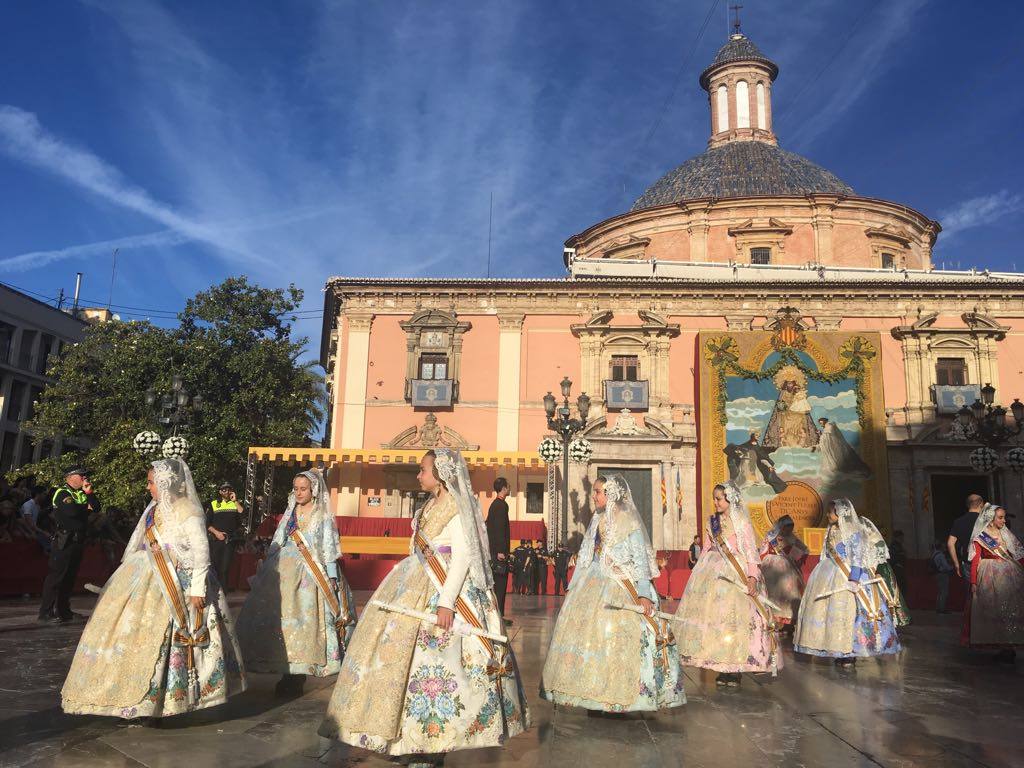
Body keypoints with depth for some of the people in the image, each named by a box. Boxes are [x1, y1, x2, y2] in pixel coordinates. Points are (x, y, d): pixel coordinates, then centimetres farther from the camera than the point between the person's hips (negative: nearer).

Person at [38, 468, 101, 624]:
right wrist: (87, 508, -6)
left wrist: (89, 492, -5)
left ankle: (63, 610, 18)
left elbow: (97, 508, 6)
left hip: (79, 540, 8)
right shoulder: (62, 493, -7)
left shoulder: (83, 493, 16)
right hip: (64, 540, -8)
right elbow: (71, 510, -24)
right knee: (56, 575, -7)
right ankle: (46, 612, -3)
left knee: (70, 576, 11)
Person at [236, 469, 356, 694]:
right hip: (285, 570, 4)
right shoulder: (289, 513, 14)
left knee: (305, 619, -8)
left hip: (311, 573, -4)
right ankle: (287, 673, 12)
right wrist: (265, 570, 13)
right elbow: (276, 543, 17)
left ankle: (295, 677, -1)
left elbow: (329, 549, -2)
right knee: (282, 618, 0)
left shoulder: (323, 516, 1)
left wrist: (332, 578, -7)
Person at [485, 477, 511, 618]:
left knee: (496, 584, 13)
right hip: (499, 550, -10)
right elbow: (500, 529, -20)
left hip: (493, 550, 10)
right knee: (500, 584, -7)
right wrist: (501, 551, -22)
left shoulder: (494, 504, 17)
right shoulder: (502, 505, -13)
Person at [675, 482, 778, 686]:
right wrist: (698, 576, 13)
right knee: (714, 618, 1)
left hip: (737, 576, -5)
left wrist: (752, 577, -18)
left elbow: (751, 551, -7)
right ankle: (722, 670, 8)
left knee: (735, 618, -7)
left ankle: (735, 670, 0)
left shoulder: (742, 522, -2)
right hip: (714, 576, 5)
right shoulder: (712, 522, 12)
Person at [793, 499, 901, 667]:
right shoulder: (832, 531, 13)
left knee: (847, 612, -7)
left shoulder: (853, 532, -11)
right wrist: (821, 576, 19)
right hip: (832, 577, 8)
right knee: (831, 612, 5)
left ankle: (851, 653, 1)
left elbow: (858, 558, -17)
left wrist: (854, 579, -25)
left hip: (849, 577, -8)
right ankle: (841, 652, 11)